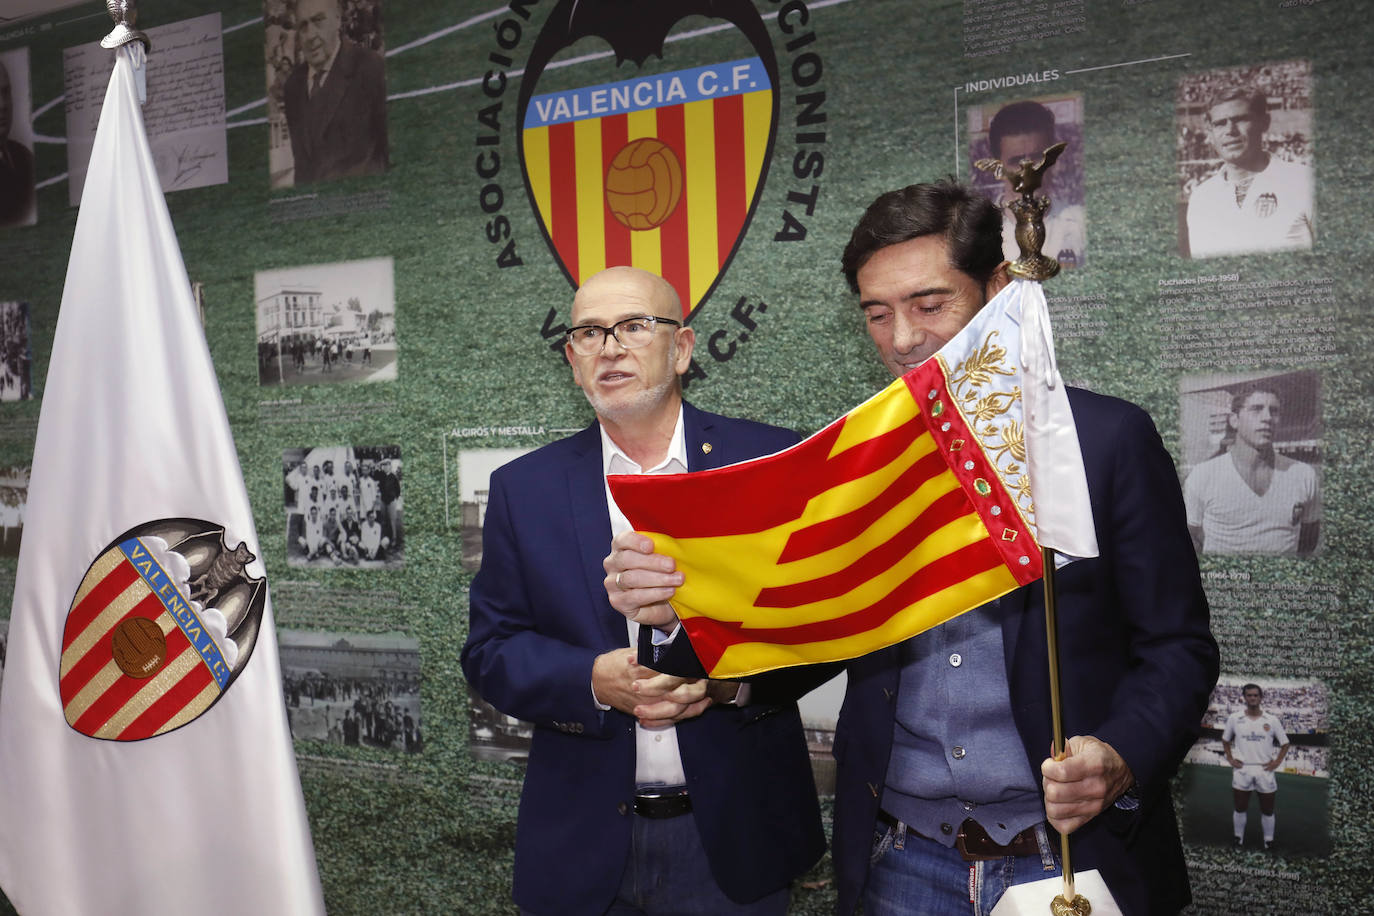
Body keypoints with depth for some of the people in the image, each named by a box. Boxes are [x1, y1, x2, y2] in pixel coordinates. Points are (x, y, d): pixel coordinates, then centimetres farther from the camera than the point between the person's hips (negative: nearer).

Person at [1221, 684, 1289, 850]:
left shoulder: (1272, 720, -1)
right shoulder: (1234, 718, 0)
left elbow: (1285, 743, 8)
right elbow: (1225, 740, 13)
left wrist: (1277, 762, -3)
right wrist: (1230, 759, 2)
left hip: (1265, 770, 0)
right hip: (1242, 769, 0)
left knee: (1267, 811, 8)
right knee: (1240, 809, 9)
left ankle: (1269, 842, 21)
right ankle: (1238, 840, 22)